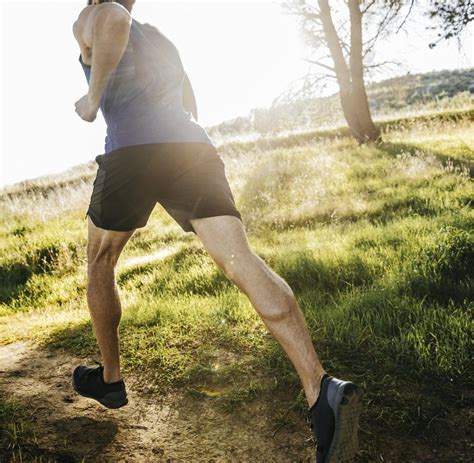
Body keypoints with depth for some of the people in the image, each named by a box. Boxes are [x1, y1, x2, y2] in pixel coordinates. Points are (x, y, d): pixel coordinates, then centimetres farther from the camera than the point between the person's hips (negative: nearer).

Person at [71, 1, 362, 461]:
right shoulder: (161, 39, 35)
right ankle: (322, 390, -29)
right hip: (194, 146, 5)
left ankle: (109, 379, 27)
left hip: (132, 150, -4)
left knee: (99, 261, 19)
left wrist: (93, 98, -4)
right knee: (241, 260, -14)